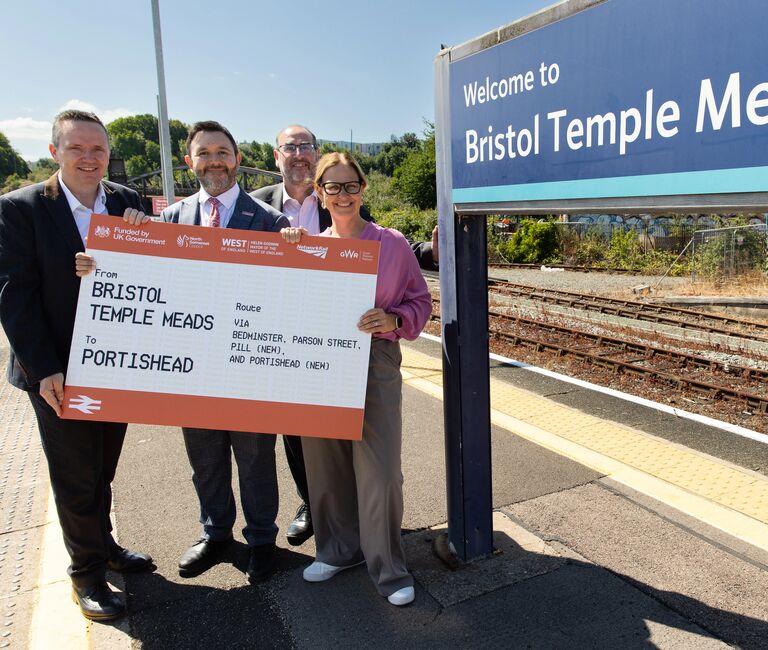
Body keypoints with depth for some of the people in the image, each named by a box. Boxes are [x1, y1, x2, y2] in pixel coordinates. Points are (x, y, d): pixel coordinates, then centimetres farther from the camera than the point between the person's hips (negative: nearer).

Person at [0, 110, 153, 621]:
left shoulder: (127, 201, 2)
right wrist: (45, 369, -16)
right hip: (59, 373, -4)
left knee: (103, 468, 20)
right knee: (75, 476, 11)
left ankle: (103, 544, 42)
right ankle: (87, 573, 29)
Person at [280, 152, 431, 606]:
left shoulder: (392, 244, 0)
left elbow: (420, 301, 4)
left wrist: (394, 320, -16)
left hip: (375, 362, -3)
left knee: (379, 467, -2)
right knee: (326, 462, 12)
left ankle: (388, 566, 19)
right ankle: (340, 549, 35)